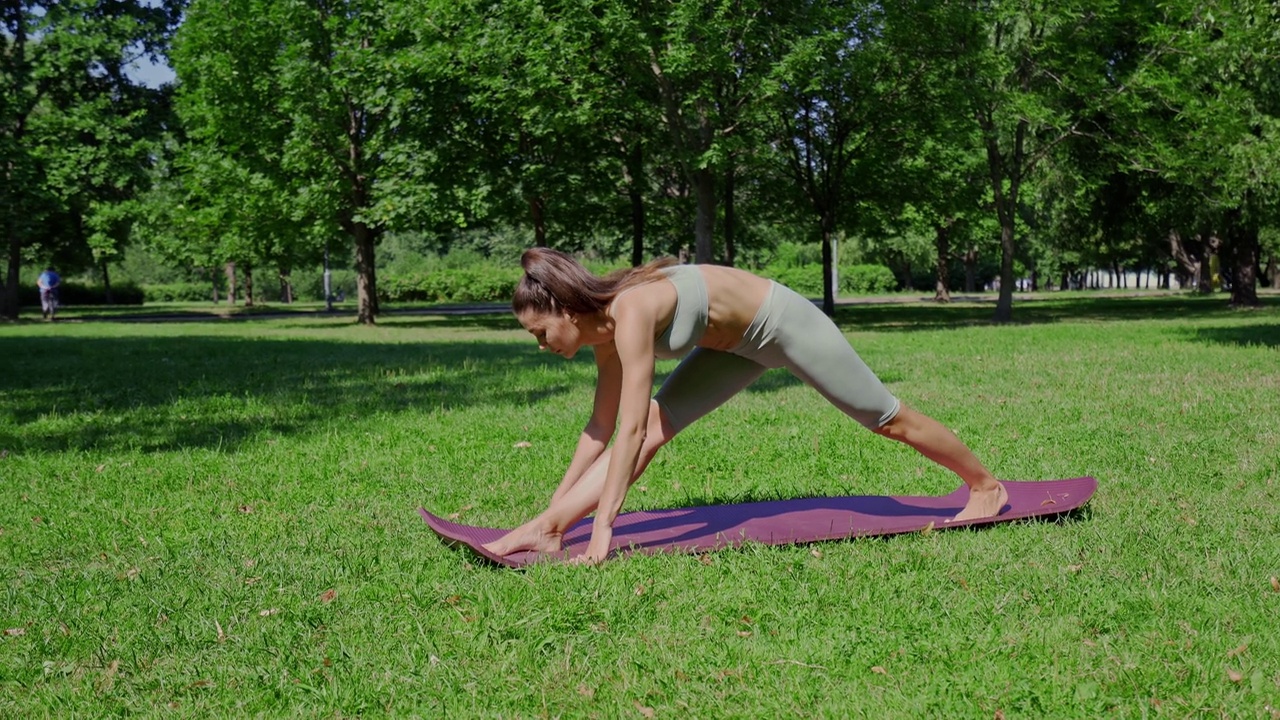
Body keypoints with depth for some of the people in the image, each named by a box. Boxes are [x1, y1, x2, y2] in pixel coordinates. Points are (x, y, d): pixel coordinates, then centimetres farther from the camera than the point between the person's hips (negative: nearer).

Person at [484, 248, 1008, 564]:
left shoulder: (631, 313, -33)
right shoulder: (605, 330, -8)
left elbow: (630, 429, -36)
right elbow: (602, 427, 1)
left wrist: (603, 526, -36)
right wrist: (556, 505, 4)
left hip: (783, 322, -7)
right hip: (741, 342, 7)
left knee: (887, 419, 10)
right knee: (657, 424, -9)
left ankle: (986, 486, 32)